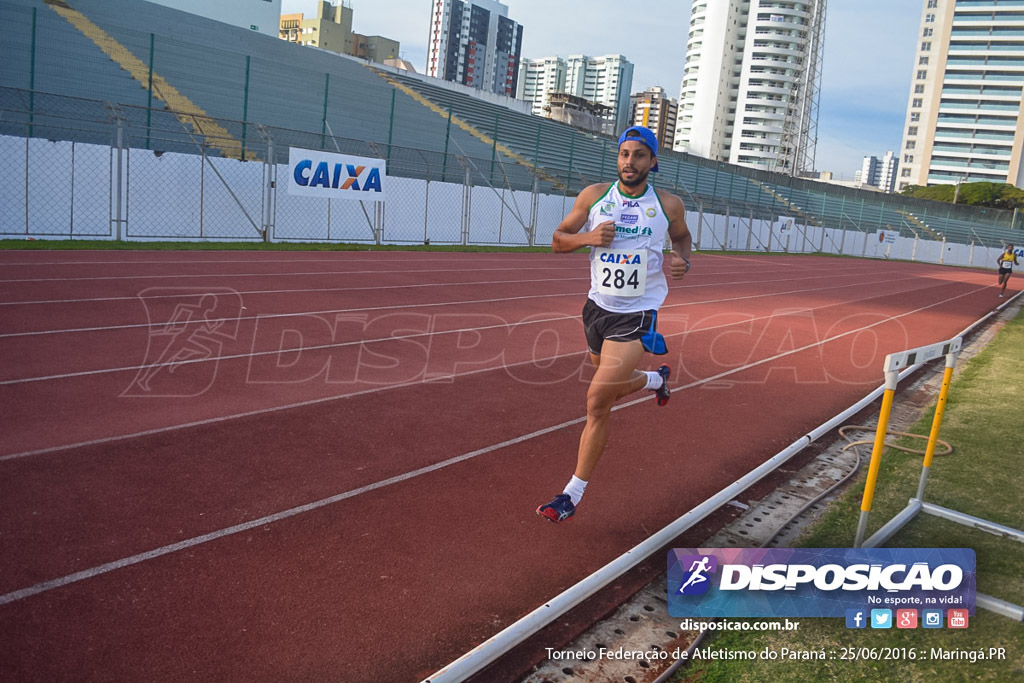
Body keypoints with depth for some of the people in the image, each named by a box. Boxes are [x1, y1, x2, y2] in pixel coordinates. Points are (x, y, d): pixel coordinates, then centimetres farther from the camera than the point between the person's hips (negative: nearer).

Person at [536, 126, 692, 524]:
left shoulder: (668, 205, -3)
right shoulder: (593, 196, -1)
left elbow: (682, 237, 17)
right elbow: (557, 240, 4)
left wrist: (683, 260, -5)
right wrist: (587, 237, -17)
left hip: (637, 315, -4)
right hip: (598, 307, 4)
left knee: (598, 400, -12)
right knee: (612, 389, 22)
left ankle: (573, 495, 0)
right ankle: (657, 379, 58)